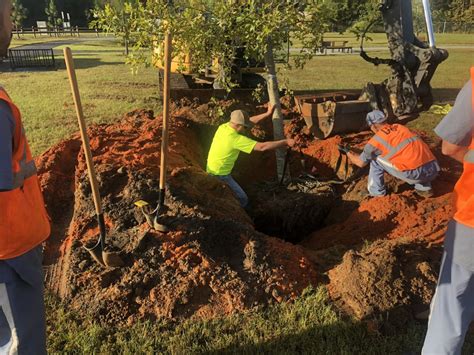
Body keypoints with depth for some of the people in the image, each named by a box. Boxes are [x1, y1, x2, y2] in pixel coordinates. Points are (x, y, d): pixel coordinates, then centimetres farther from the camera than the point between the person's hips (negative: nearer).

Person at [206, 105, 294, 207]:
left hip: (212, 170, 9)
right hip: (220, 175, -9)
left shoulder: (224, 126, -7)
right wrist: (285, 142, -25)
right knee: (243, 200, 3)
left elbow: (250, 121, 4)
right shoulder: (236, 139, -31)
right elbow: (262, 147, -32)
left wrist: (267, 114, 1)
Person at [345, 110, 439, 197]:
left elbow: (361, 162, 17)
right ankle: (424, 188, 25)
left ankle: (376, 192, 18)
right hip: (434, 170, 6)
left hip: (414, 174, -5)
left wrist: (349, 154, 38)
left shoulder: (377, 139, 5)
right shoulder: (400, 127, 22)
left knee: (375, 157, 11)